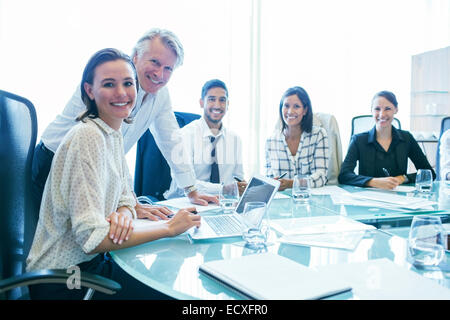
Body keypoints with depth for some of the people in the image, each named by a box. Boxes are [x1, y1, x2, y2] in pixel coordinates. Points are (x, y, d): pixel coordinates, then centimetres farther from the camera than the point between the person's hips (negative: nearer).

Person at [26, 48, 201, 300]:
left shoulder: (114, 134, 5)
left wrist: (124, 214, -15)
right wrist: (169, 227, -22)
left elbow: (125, 196, 9)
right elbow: (91, 237, -26)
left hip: (90, 260, 8)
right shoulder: (88, 137, -23)